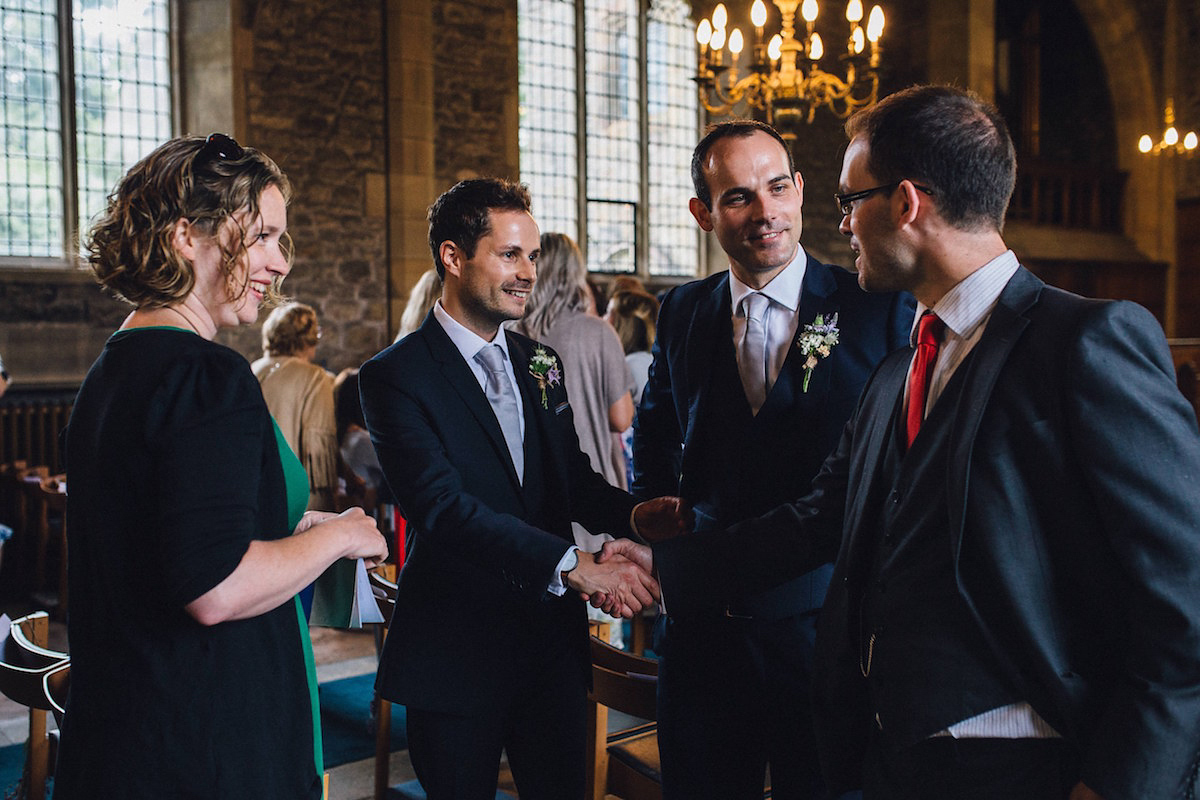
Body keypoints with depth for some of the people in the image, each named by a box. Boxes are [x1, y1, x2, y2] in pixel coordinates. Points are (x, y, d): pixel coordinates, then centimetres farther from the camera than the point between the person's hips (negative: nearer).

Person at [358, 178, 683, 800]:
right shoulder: (395, 376, -12)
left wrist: (634, 514, -11)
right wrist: (573, 566, -32)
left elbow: (572, 477, 11)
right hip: (456, 654, -5)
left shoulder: (540, 363, 10)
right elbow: (443, 508, -23)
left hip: (552, 638, 6)